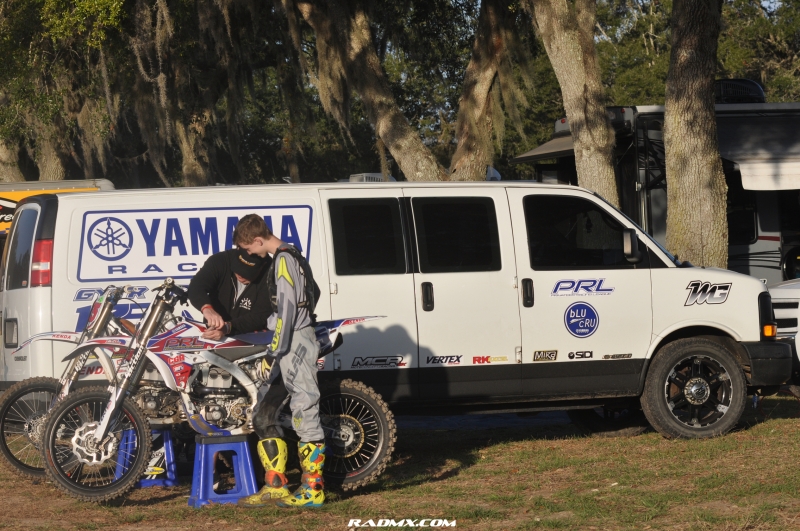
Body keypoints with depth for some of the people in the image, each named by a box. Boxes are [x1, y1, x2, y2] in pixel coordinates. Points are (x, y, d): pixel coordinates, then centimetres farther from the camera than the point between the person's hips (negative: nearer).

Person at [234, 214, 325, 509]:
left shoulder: (284, 260, -12)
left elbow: (287, 308, -18)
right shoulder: (291, 256, 18)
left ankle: (313, 489, -7)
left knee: (304, 413, -8)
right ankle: (276, 487, 10)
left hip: (294, 344, -11)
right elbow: (314, 292, 29)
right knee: (264, 416, 9)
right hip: (291, 344, 11)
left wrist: (275, 352, -18)